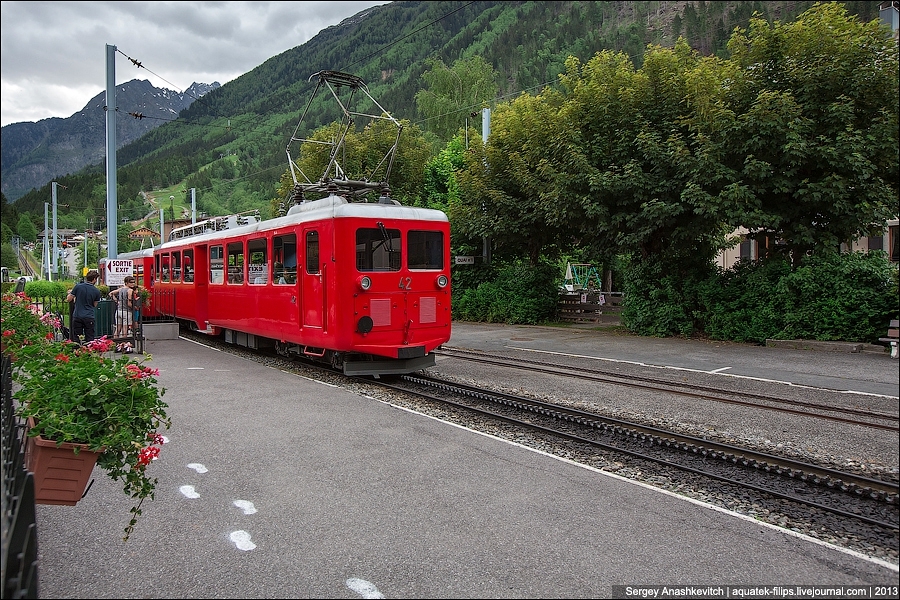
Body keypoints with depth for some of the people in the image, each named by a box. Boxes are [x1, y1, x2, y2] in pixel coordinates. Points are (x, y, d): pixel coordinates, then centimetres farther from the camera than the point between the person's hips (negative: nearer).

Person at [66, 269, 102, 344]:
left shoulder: (78, 286, -4)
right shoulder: (96, 291, -2)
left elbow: (68, 299, 2)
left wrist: (69, 294, 22)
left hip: (77, 316, 1)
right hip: (89, 317, 0)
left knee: (76, 338, 6)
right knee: (89, 340, 4)